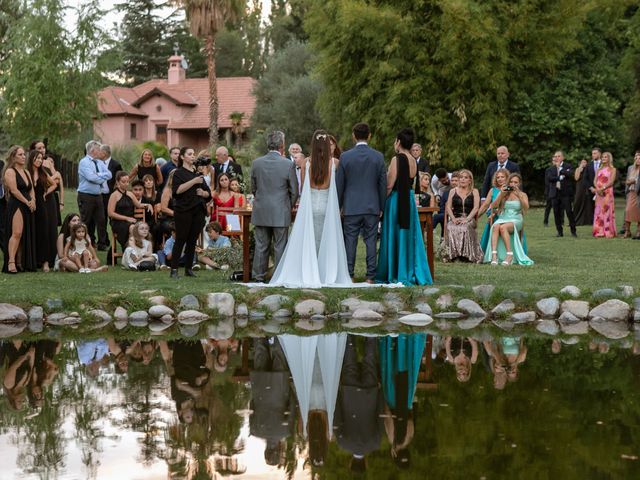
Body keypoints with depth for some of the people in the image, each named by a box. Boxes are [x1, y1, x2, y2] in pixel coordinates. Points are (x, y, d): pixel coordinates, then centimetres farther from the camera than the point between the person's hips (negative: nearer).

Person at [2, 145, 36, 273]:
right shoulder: (10, 171, -6)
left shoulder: (26, 172, 19)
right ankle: (11, 262, -23)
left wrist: (33, 200, -2)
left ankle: (20, 263, 8)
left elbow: (31, 189, 18)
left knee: (26, 235, 5)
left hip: (28, 207, 8)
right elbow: (14, 190, -14)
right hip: (16, 205, -8)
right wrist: (27, 202, -10)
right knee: (17, 233, -18)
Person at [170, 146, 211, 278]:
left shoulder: (198, 173, 18)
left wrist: (203, 192, -4)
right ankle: (174, 269, -6)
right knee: (180, 240, -7)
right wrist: (194, 181, -19)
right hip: (184, 211, -5)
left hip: (198, 210, 5)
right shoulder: (178, 173, 1)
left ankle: (189, 268, 12)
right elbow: (178, 190, -16)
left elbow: (208, 193, 19)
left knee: (192, 241, 6)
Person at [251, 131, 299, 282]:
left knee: (261, 246, 9)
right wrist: (289, 207, 14)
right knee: (280, 247, 4)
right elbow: (294, 191, -3)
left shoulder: (256, 163, -1)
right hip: (280, 213, -3)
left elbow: (253, 188, 9)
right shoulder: (288, 165, -9)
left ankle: (259, 276, 13)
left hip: (261, 212, 3)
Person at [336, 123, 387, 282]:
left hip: (351, 207, -1)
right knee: (371, 241, 4)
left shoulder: (345, 156, -5)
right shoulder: (378, 157, -2)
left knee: (350, 241, 4)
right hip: (372, 207, 1)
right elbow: (383, 184, 2)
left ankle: (349, 276, 5)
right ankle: (370, 276, 5)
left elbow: (339, 184, 0)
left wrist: (338, 206, 9)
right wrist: (382, 207, 11)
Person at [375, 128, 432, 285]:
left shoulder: (397, 159, -14)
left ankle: (396, 275, 4)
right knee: (410, 237, 12)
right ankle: (412, 273, 16)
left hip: (396, 200, -7)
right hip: (410, 201, 7)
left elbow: (390, 185, -16)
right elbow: (409, 182, 12)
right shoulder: (413, 161, 8)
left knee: (395, 237, 1)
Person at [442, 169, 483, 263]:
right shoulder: (453, 191, 20)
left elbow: (476, 208, 2)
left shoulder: (474, 192, 14)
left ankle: (466, 254, -33)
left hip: (469, 219, -2)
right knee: (451, 228, -34)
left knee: (465, 228, -37)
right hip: (455, 219, 2)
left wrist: (467, 219, -13)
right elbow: (448, 207, 11)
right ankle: (453, 254, -32)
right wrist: (453, 219, -8)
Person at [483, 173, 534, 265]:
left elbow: (526, 208, -6)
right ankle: (494, 255, -47)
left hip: (515, 220, -2)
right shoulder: (503, 193, 17)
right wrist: (501, 194, -6)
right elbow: (493, 206, 5)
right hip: (502, 219, 2)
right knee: (495, 226, -35)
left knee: (503, 227, -36)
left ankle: (510, 254, -38)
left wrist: (518, 195, -16)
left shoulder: (522, 195, 12)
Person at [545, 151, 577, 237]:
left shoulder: (567, 166, 4)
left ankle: (573, 231, -3)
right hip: (555, 193, 3)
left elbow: (570, 174, -14)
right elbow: (549, 178, -2)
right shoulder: (551, 168, 13)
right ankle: (560, 232, 9)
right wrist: (560, 178, -12)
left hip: (565, 192, -3)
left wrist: (560, 168, -11)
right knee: (557, 213, 2)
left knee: (569, 212, -8)